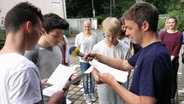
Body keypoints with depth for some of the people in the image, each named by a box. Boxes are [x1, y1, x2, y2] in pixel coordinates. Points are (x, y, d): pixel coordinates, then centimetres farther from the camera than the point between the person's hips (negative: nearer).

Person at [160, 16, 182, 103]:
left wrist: (171, 59, -14)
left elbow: (177, 48, -6)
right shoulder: (163, 34, 6)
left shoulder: (179, 35, 0)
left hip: (173, 61, -1)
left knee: (173, 79, 6)